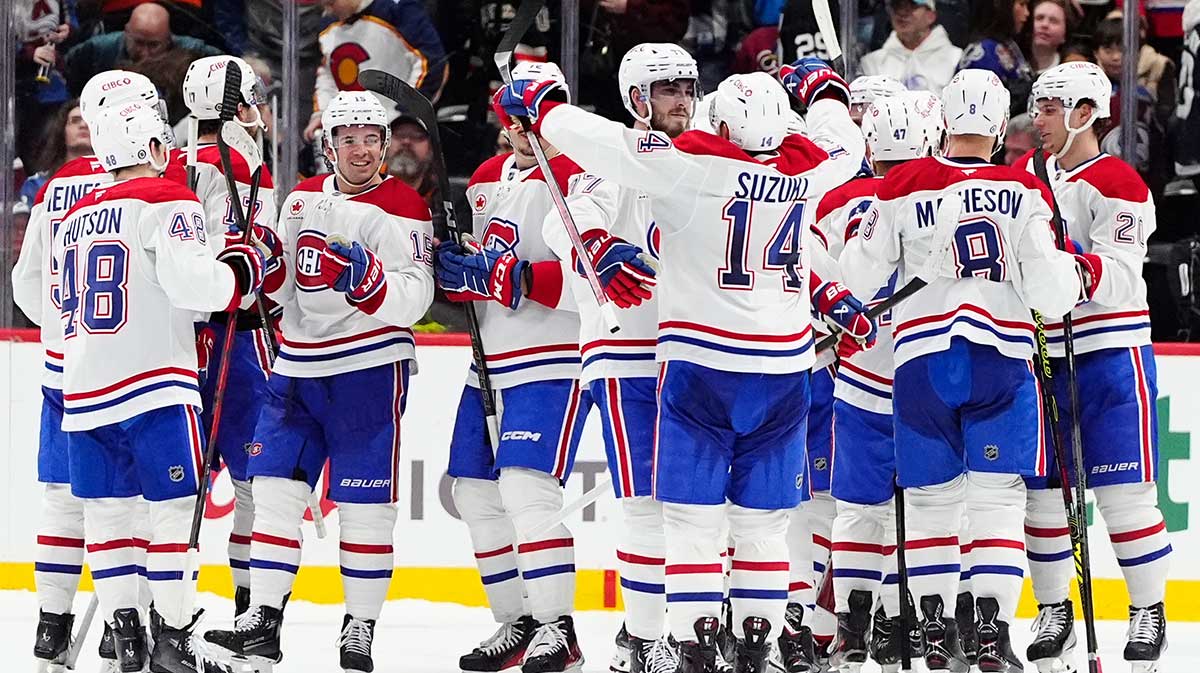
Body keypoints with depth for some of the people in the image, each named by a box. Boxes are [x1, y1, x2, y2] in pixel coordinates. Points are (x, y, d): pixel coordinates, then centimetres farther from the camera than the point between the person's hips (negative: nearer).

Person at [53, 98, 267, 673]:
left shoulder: (75, 219, 17)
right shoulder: (167, 201, -6)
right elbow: (190, 282, -19)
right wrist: (245, 267, -3)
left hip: (82, 389, 7)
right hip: (154, 385, -7)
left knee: (105, 512, 10)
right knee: (175, 507, -1)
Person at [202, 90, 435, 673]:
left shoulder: (400, 209, -9)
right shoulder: (302, 199, 11)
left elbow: (412, 300, -18)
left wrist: (367, 279, -35)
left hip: (369, 368, -6)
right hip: (298, 363, 6)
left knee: (364, 502, -3)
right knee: (275, 485, 1)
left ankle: (360, 626, 8)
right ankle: (262, 622, 3)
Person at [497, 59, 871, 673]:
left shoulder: (691, 162, -13)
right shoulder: (807, 167, 1)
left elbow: (592, 138, -12)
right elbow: (844, 143, 24)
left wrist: (536, 101, 5)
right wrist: (821, 86, 42)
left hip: (698, 362, -4)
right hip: (781, 368, 4)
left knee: (692, 513, -1)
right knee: (764, 517, 10)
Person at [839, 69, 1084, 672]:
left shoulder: (901, 188, 0)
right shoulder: (1021, 192, -3)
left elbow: (863, 277, 7)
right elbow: (1047, 291, -6)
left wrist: (857, 244, 28)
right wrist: (1080, 273, 14)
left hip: (922, 357, 1)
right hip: (1000, 357, -1)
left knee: (931, 496, 11)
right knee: (997, 496, 1)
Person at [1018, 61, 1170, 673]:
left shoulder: (1118, 186, -12)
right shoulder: (1027, 172, 10)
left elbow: (1118, 283, -21)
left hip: (1108, 353, -6)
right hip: (1037, 353, 6)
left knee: (1123, 493, -4)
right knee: (1041, 490, 7)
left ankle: (1149, 612, 6)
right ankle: (1053, 611, 17)